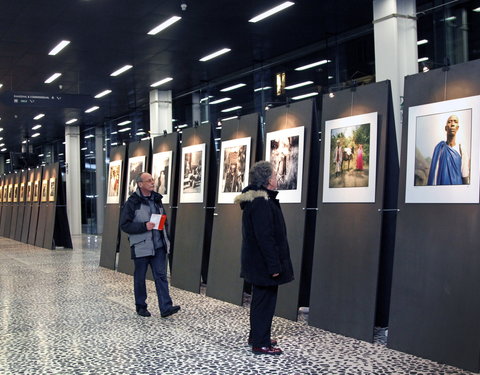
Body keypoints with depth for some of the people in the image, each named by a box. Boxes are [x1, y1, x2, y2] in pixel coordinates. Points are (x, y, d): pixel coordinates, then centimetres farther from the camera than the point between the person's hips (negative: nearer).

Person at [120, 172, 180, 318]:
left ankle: (165, 307, -5)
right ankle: (141, 306, 21)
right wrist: (144, 226, -21)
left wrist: (166, 239, 14)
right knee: (140, 278, 7)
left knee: (161, 276, -2)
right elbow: (125, 225, -11)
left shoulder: (157, 199, 11)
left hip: (158, 246, 5)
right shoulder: (132, 202, -7)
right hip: (141, 247, -5)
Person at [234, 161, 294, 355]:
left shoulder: (254, 200, 12)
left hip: (256, 261, 10)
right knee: (265, 301, -2)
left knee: (261, 299, 19)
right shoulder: (262, 203, -22)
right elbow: (265, 237, -26)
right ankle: (261, 343, 6)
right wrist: (274, 265, -24)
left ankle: (256, 336, 31)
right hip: (264, 262, -10)